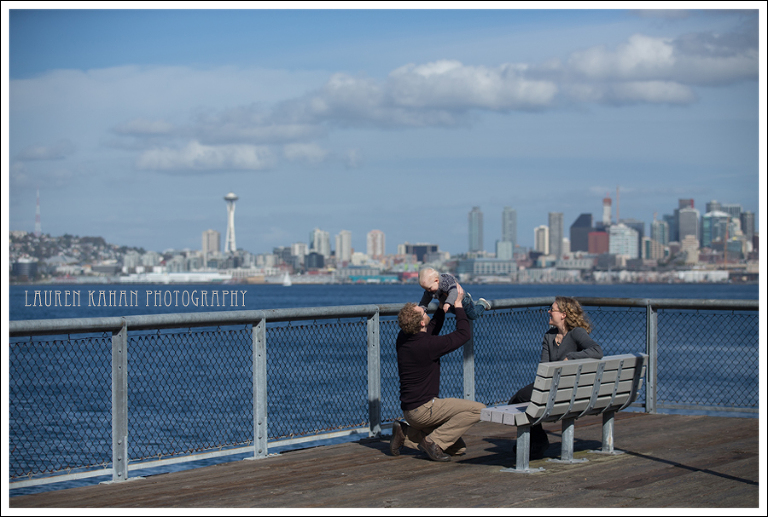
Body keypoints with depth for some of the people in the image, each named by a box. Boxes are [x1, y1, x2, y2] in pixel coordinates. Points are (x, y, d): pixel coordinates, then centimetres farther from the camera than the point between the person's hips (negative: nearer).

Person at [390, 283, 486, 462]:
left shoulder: (403, 339, 4)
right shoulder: (427, 345, -22)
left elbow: (431, 330, 27)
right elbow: (464, 333, -11)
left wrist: (442, 306, 25)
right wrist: (458, 304, 0)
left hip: (411, 410, 9)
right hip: (423, 408, -9)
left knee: (458, 448, 15)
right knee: (478, 409, -17)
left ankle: (406, 433, 8)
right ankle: (434, 441, -12)